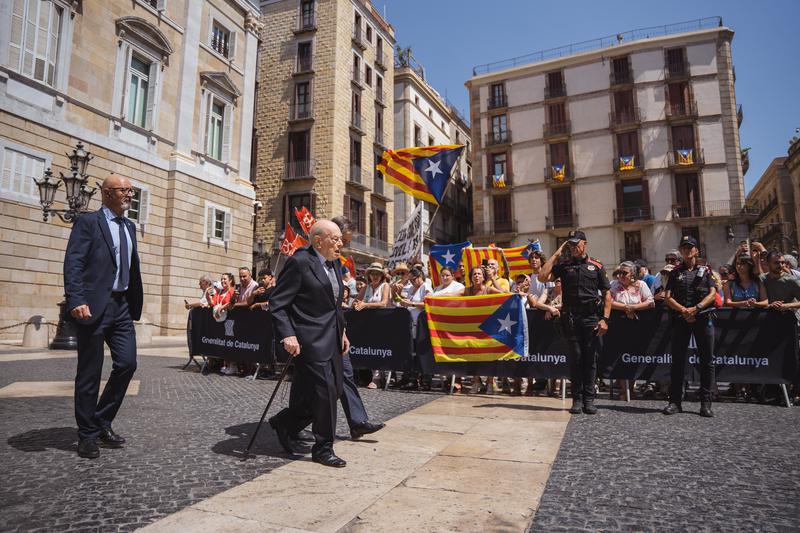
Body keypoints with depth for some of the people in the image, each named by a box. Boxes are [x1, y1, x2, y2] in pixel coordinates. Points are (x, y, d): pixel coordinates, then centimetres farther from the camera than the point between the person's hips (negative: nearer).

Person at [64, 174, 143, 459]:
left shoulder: (130, 227, 17)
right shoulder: (88, 222, -3)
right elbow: (73, 263, -12)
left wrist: (135, 303, 14)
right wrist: (76, 300, -23)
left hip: (122, 306, 6)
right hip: (94, 306, -6)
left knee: (127, 363, 2)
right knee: (89, 373, 3)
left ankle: (102, 422, 20)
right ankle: (88, 435, 17)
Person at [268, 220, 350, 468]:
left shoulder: (333, 264, 13)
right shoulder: (299, 262, -14)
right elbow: (277, 304, -15)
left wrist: (341, 331, 17)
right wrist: (287, 335, -24)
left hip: (331, 338, 9)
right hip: (310, 339, -9)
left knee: (335, 389, 12)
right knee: (325, 390, -5)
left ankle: (284, 423, 30)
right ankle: (323, 448, 15)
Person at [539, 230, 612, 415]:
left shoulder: (596, 266, 8)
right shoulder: (563, 265, 8)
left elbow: (607, 294, 7)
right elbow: (543, 277, -6)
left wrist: (605, 318, -4)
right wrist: (557, 254, -2)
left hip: (591, 318, 0)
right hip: (571, 317, 0)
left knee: (590, 358, 3)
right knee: (575, 358, 3)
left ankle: (589, 399, 12)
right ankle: (577, 399, 12)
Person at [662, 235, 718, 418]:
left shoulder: (705, 270, 12)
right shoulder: (675, 273, 14)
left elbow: (713, 294, 0)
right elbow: (667, 297, 4)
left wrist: (696, 308, -14)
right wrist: (683, 310, -12)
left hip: (703, 318, 0)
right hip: (681, 320, 1)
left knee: (706, 361, 1)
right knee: (677, 360, 0)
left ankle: (706, 403, 7)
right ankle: (675, 401, 5)